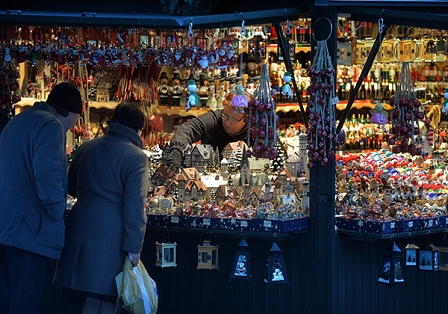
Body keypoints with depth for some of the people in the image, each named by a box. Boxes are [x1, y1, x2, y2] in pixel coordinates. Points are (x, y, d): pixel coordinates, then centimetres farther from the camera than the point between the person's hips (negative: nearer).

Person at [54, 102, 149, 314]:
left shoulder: (86, 148, 10)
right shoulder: (136, 157, -9)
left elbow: (71, 188, 21)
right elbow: (134, 205, -13)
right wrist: (134, 246, -11)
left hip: (80, 225, 6)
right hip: (110, 232, -6)